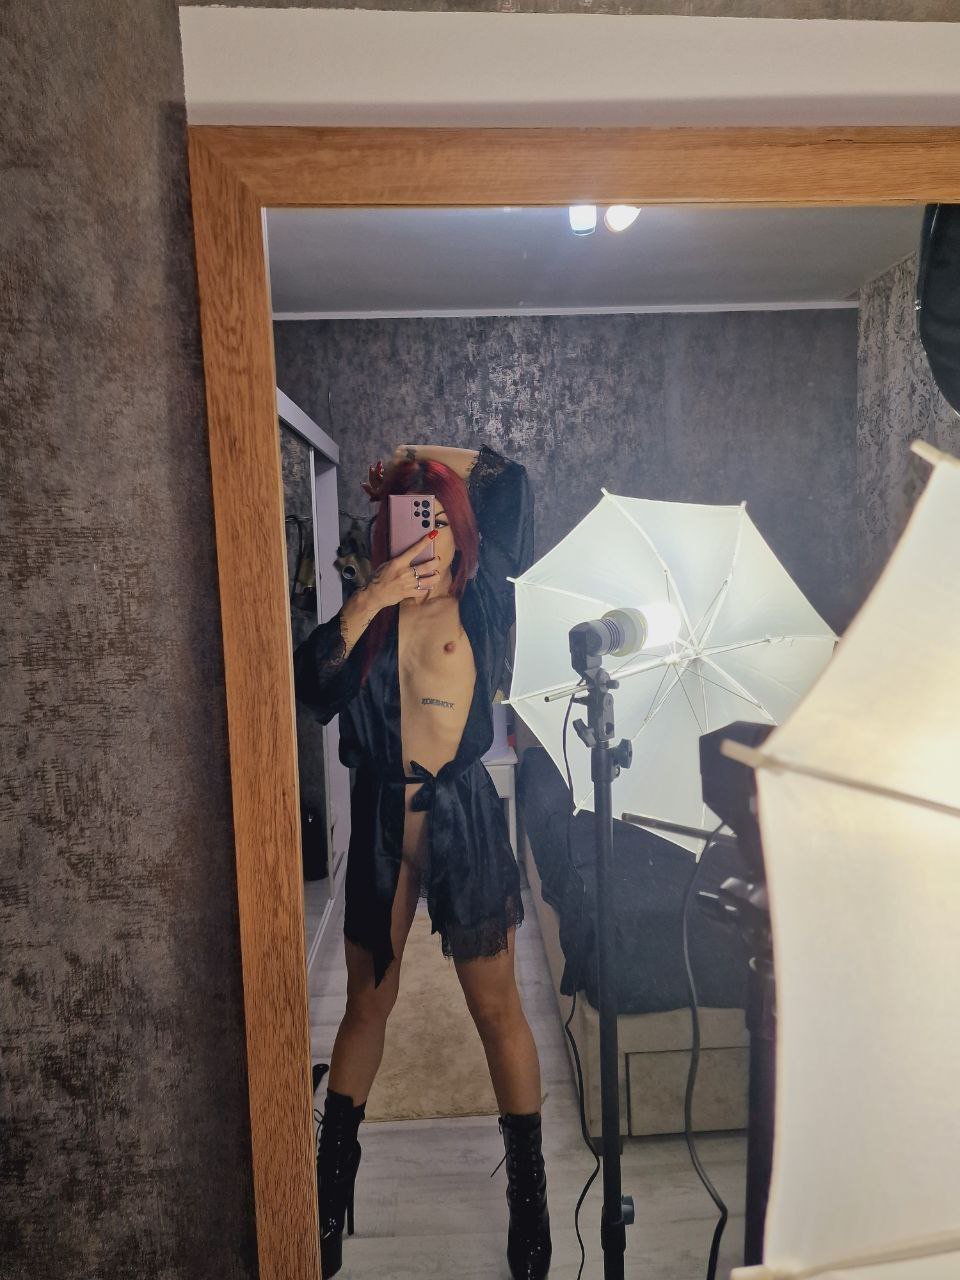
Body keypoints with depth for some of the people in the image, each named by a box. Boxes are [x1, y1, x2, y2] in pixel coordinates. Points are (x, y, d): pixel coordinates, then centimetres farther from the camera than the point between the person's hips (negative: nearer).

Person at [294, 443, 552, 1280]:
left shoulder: (482, 602, -2)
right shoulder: (372, 614, 4)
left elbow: (514, 484, -3)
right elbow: (312, 684, -12)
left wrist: (426, 456, 4)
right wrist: (368, 602, -21)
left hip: (462, 816, -2)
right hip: (382, 820, 3)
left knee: (497, 1007, 9)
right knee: (368, 1003, 18)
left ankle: (529, 1189, 29)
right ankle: (334, 1184, 40)